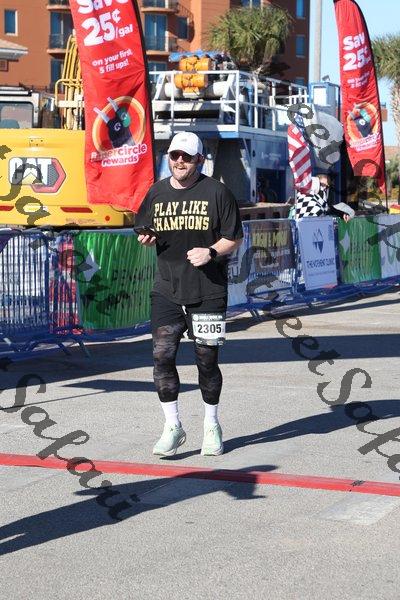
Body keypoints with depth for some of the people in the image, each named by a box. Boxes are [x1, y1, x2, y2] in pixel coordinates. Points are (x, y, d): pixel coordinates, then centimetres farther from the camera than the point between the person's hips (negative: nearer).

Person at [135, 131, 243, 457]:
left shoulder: (216, 192, -2)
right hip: (166, 290, 3)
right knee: (162, 356, -6)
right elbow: (144, 231, 21)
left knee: (207, 360, 5)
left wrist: (211, 252, -18)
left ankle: (212, 426, 22)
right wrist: (147, 238, -2)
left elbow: (234, 238, 0)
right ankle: (173, 427, 6)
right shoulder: (157, 192, 10)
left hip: (208, 292, -3)